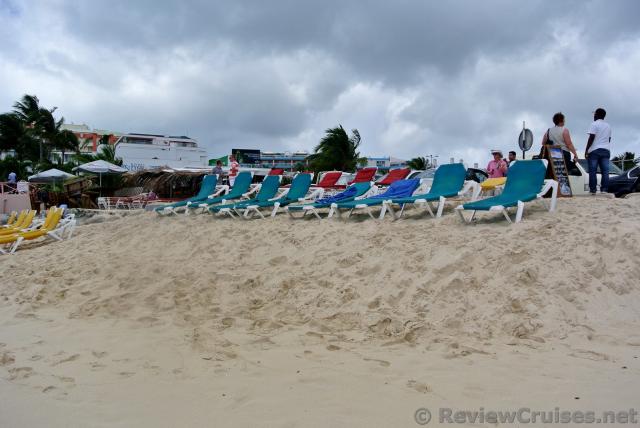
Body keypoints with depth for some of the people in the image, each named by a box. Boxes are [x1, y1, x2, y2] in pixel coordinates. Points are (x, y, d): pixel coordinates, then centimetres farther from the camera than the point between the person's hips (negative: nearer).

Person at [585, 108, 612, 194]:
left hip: (595, 150, -6)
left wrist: (586, 150, -9)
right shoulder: (608, 126, 20)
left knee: (593, 171, -6)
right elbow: (609, 139, 23)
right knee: (605, 171, 1)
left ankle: (592, 190, -10)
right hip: (606, 150, 6)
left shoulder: (594, 124, -3)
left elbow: (591, 138, -10)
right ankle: (604, 189, -5)